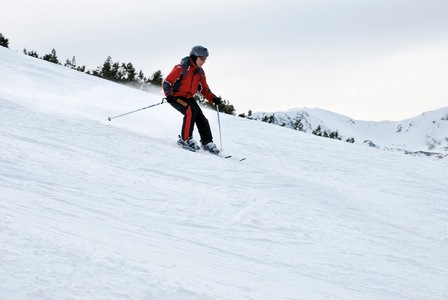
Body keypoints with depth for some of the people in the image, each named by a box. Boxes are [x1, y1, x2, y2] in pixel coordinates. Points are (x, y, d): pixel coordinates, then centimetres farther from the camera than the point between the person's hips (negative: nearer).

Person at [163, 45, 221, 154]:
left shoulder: (200, 72, 5)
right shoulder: (182, 68, -18)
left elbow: (204, 88, 15)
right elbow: (167, 82, -16)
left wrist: (213, 98, -2)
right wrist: (169, 95, -31)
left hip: (188, 97, 7)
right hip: (176, 96, -7)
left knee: (200, 117, -5)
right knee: (191, 111, -29)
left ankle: (207, 142, 5)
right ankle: (185, 139, -20)